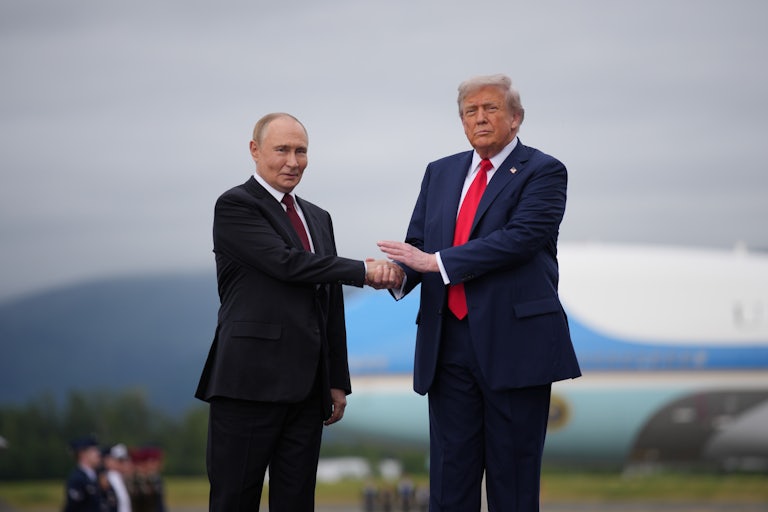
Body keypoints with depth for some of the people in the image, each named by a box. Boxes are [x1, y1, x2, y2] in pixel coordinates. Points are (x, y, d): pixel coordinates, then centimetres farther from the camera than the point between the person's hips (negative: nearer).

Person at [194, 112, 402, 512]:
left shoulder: (318, 219, 20)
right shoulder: (235, 206, -3)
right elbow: (288, 263, -16)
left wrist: (338, 381, 16)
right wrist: (364, 271, -12)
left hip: (306, 389, 7)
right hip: (250, 384, -7)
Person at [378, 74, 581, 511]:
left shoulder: (543, 172, -2)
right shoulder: (441, 173, 16)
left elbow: (519, 238, -17)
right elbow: (418, 244, 12)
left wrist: (437, 261, -19)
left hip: (513, 343, -5)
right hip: (448, 344, 5)